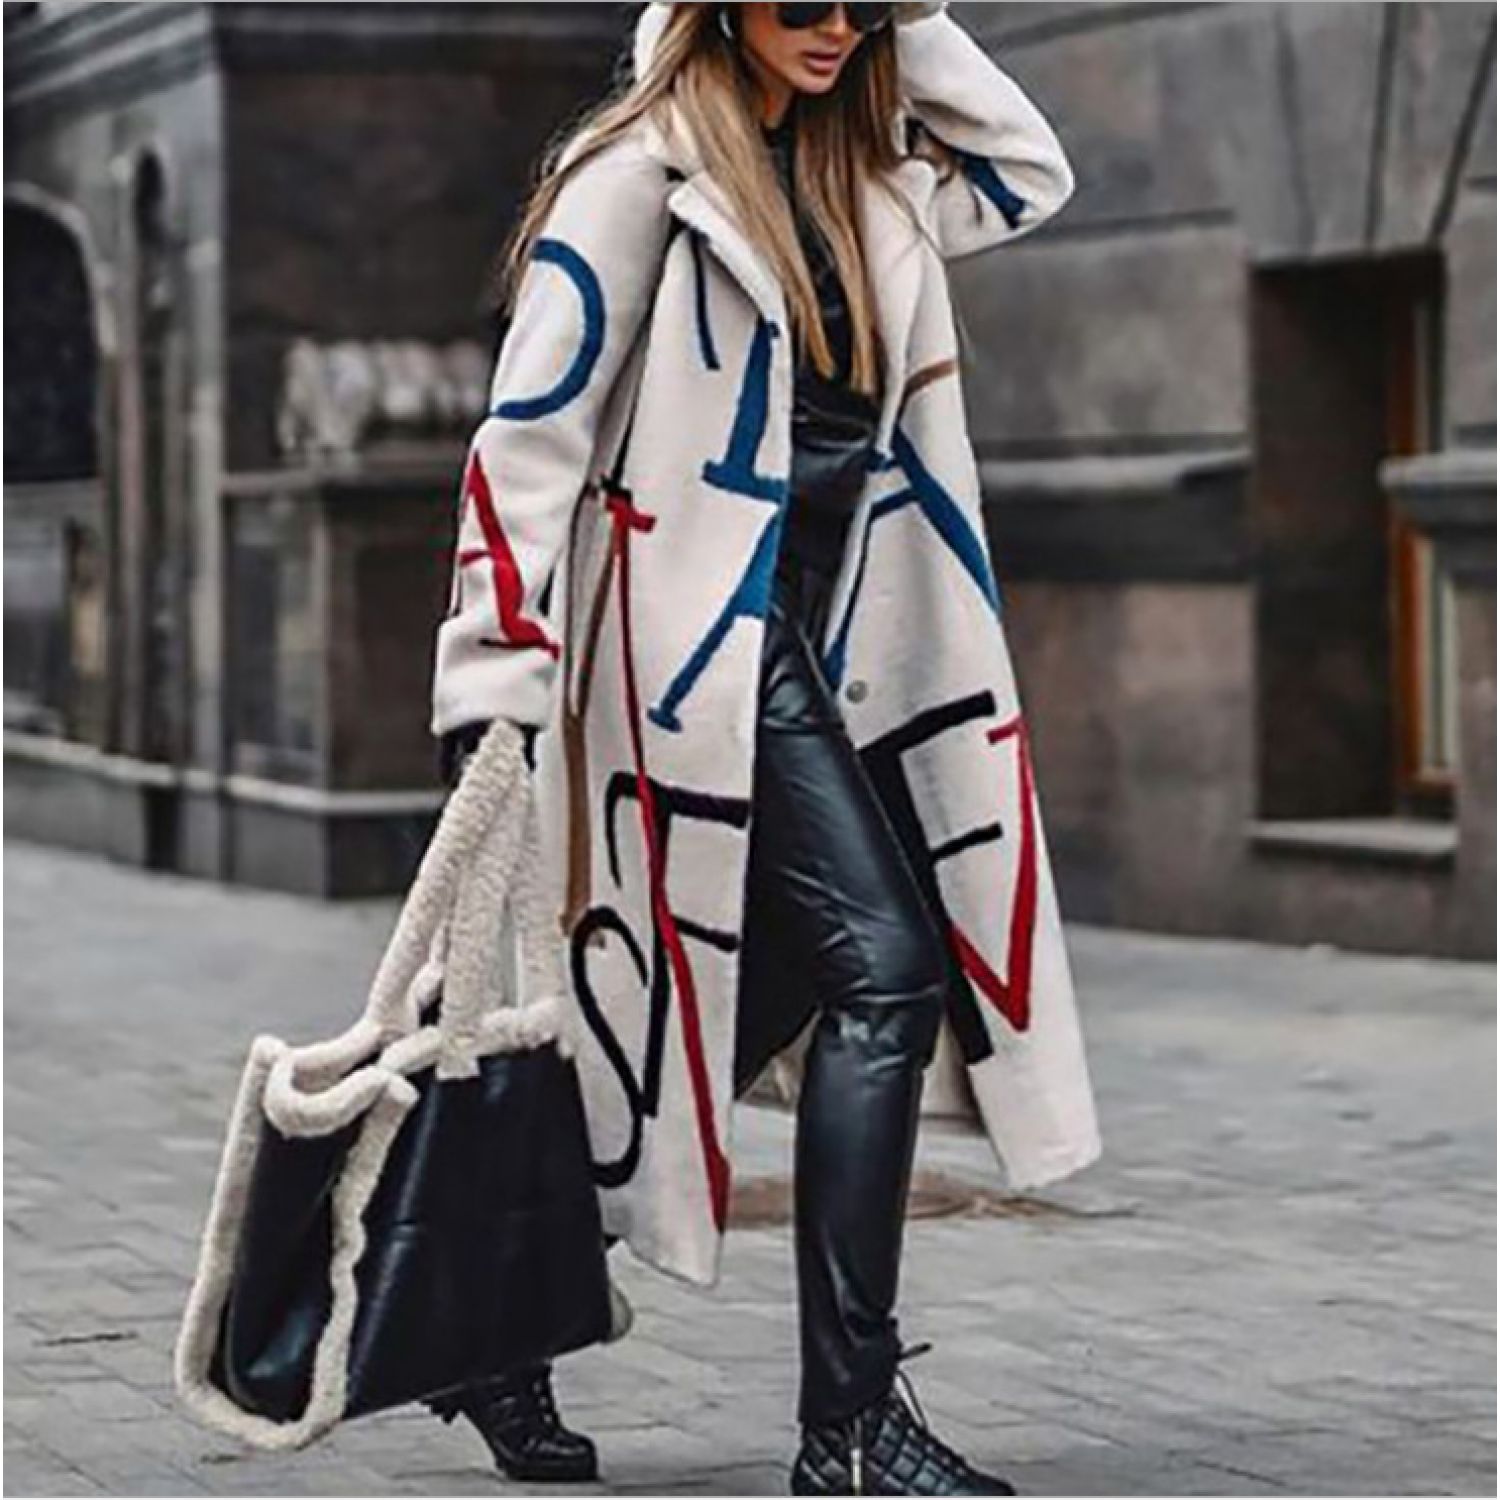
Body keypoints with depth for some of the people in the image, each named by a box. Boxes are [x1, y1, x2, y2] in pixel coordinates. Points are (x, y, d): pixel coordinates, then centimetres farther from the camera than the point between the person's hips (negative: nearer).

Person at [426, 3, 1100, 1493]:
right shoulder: (646, 168, -6)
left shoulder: (852, 175, 15)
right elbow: (530, 424, -10)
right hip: (699, 635, -9)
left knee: (754, 1004, 10)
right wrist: (494, 669, -16)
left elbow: (1030, 173, 25)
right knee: (887, 967, -16)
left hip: (804, 645, 9)